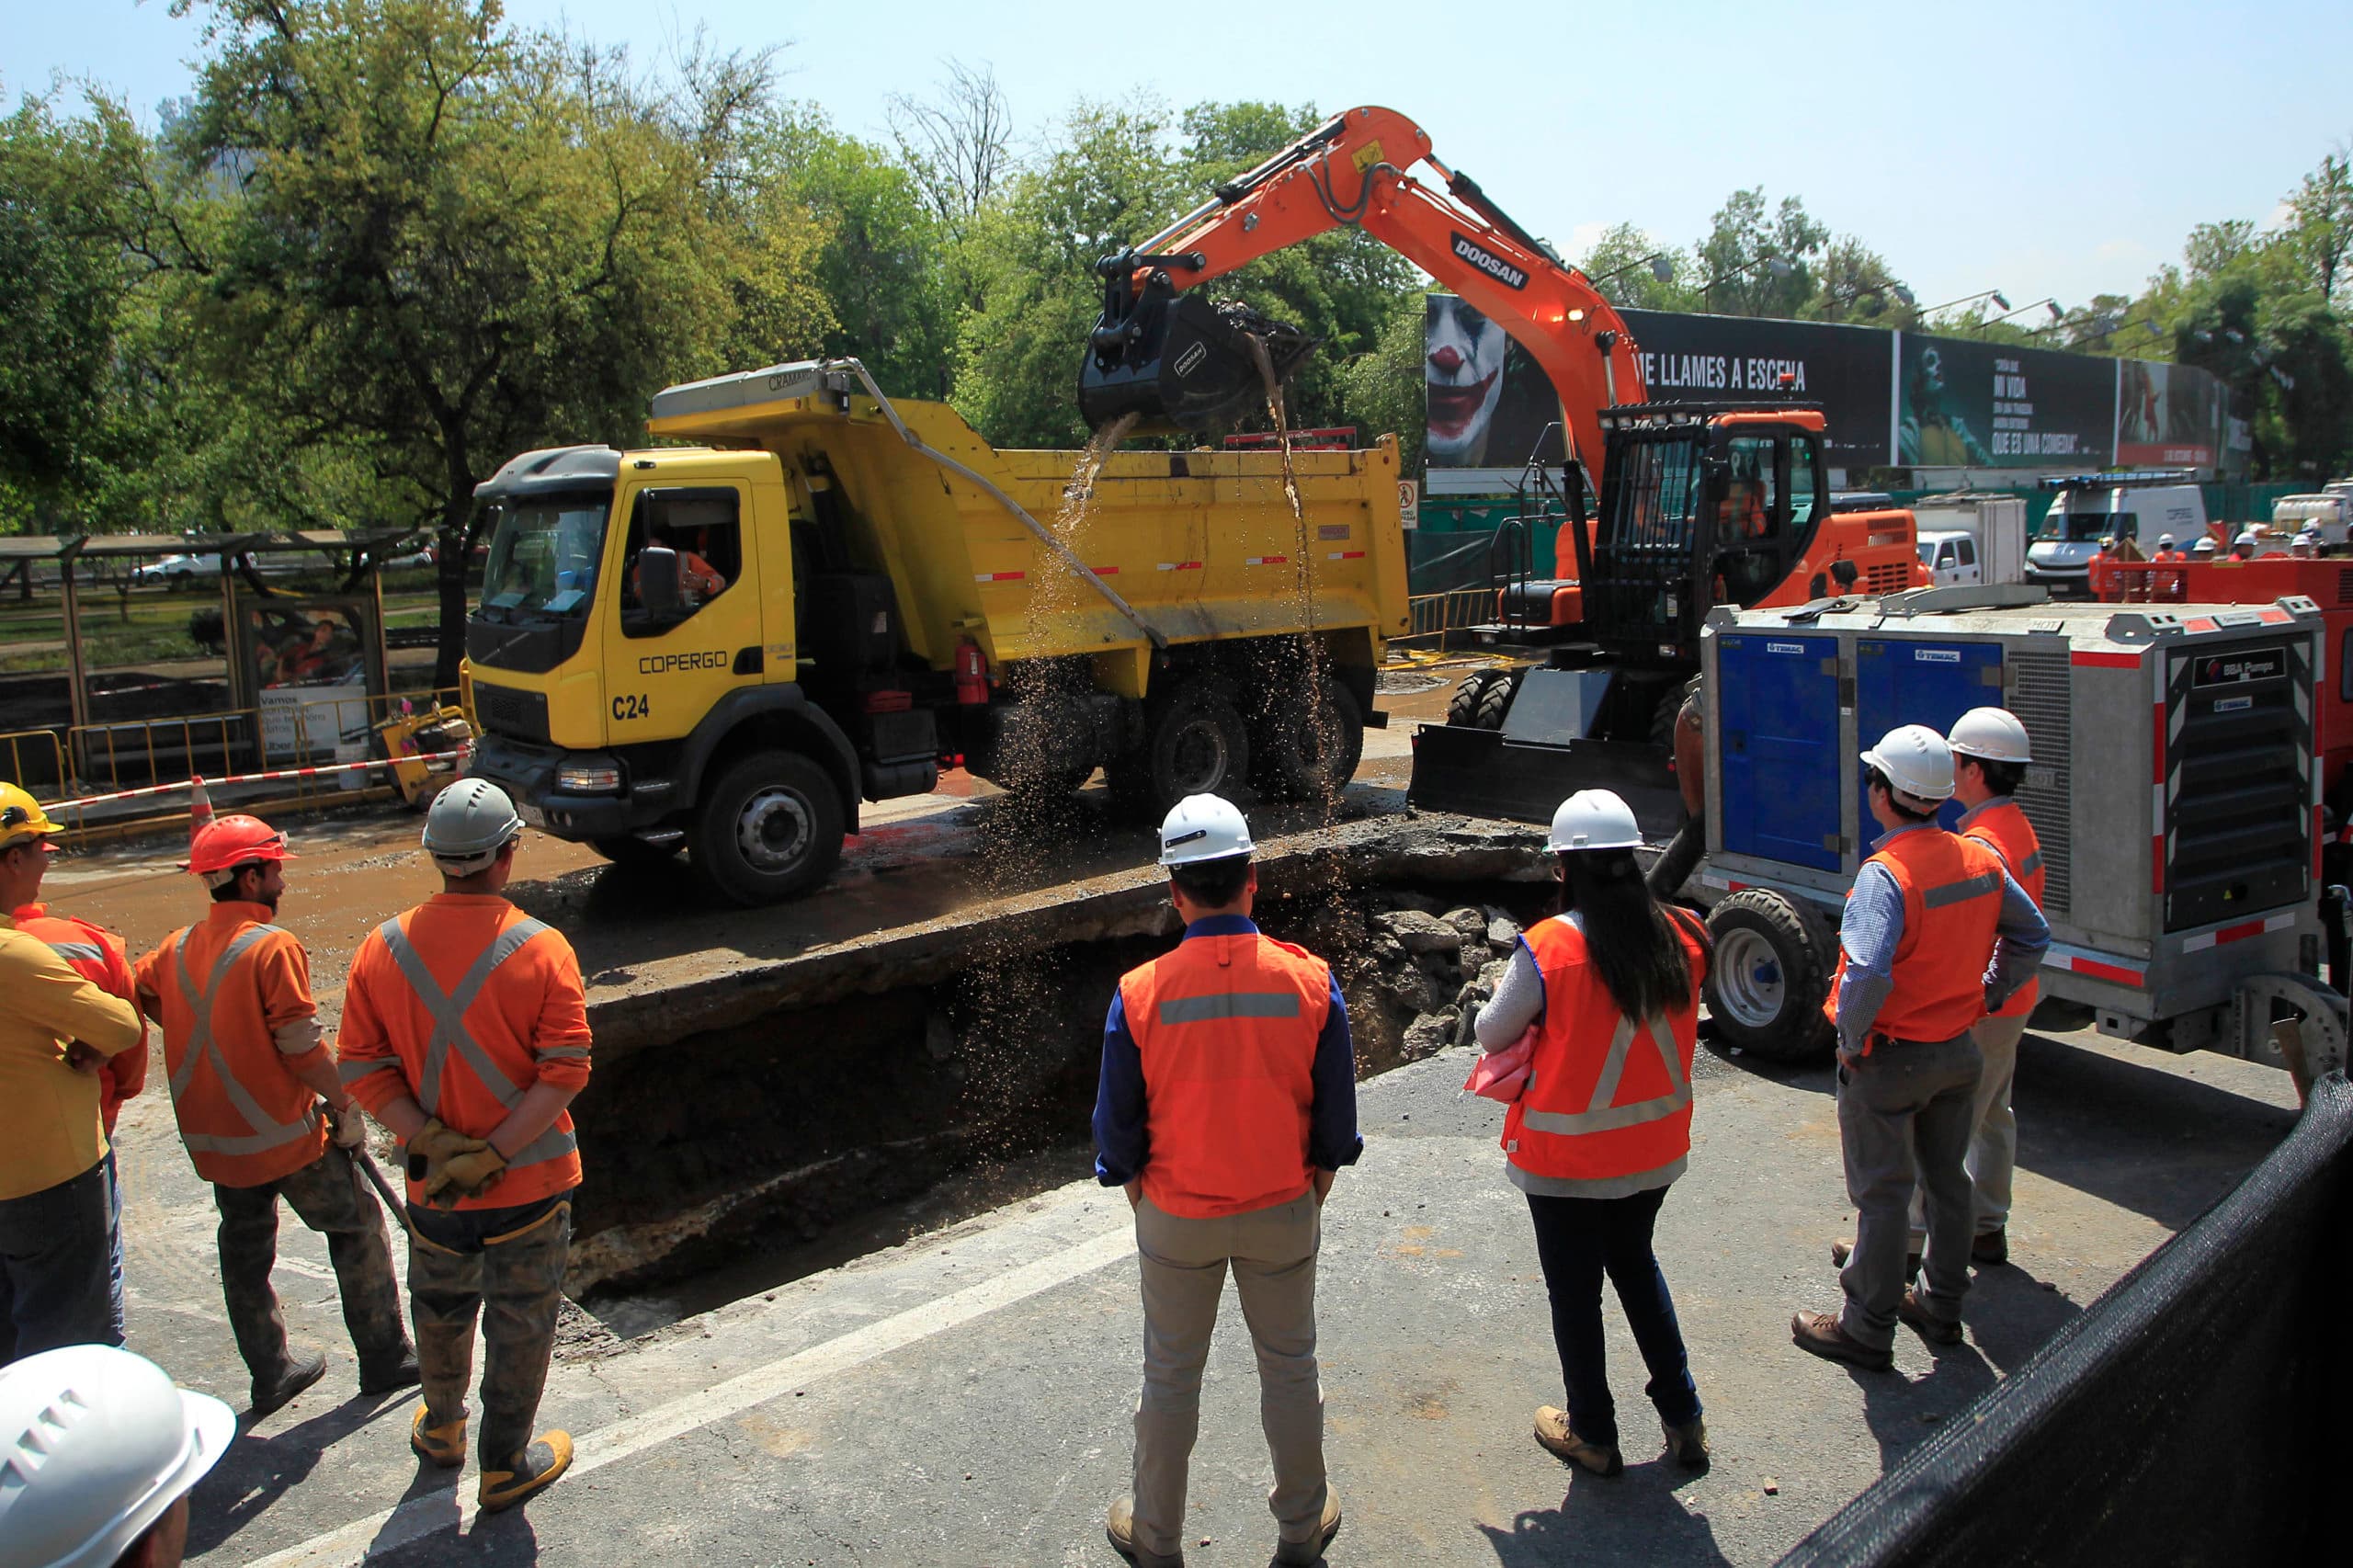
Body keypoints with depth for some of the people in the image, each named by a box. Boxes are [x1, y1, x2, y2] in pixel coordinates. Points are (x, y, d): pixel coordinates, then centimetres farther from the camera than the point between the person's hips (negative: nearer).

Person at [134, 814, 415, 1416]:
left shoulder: (177, 948, 2)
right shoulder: (274, 946, -19)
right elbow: (301, 1047, -19)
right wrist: (346, 1107, -8)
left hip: (213, 1139, 7)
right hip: (288, 1137, -7)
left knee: (245, 1251, 18)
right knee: (357, 1228, 9)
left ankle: (271, 1373, 29)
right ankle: (385, 1358, 15)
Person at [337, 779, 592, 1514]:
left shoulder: (383, 948, -7)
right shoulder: (542, 950, -17)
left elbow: (362, 1069, -7)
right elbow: (565, 1071, -21)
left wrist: (434, 1143, -12)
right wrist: (492, 1154, -19)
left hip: (431, 1183, 4)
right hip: (531, 1183, -3)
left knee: (441, 1308, 26)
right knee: (520, 1323, 14)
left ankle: (441, 1428, 49)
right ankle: (506, 1467, 27)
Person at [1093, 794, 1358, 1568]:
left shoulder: (1140, 993, -18)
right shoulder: (1311, 981, -15)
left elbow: (1119, 1127, -8)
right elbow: (1334, 1116, -5)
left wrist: (1142, 1202, 9)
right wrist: (1312, 1197, 10)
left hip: (1177, 1216, -1)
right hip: (1282, 1213, 1)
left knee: (1170, 1376, 16)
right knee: (1290, 1365, 20)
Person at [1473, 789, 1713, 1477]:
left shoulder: (1547, 948, -22)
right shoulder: (1682, 937, -9)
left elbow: (1492, 1035, -9)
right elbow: (1672, 1020, 6)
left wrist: (1500, 997, 12)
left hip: (1567, 1158, -5)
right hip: (1654, 1148, 5)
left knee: (1575, 1290, 14)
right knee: (1635, 1263, 27)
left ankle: (1592, 1433, 30)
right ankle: (1683, 1417, 34)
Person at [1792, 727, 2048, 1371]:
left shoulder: (1885, 875, -26)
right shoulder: (1981, 860, -2)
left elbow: (1867, 973, -36)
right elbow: (2031, 937, 12)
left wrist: (1850, 1041, -21)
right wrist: (1986, 997, 16)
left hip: (1889, 1058, -7)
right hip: (1960, 1051, 7)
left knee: (1882, 1195, 4)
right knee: (1947, 1180, 20)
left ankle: (1868, 1330, 17)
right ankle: (1942, 1308, 36)